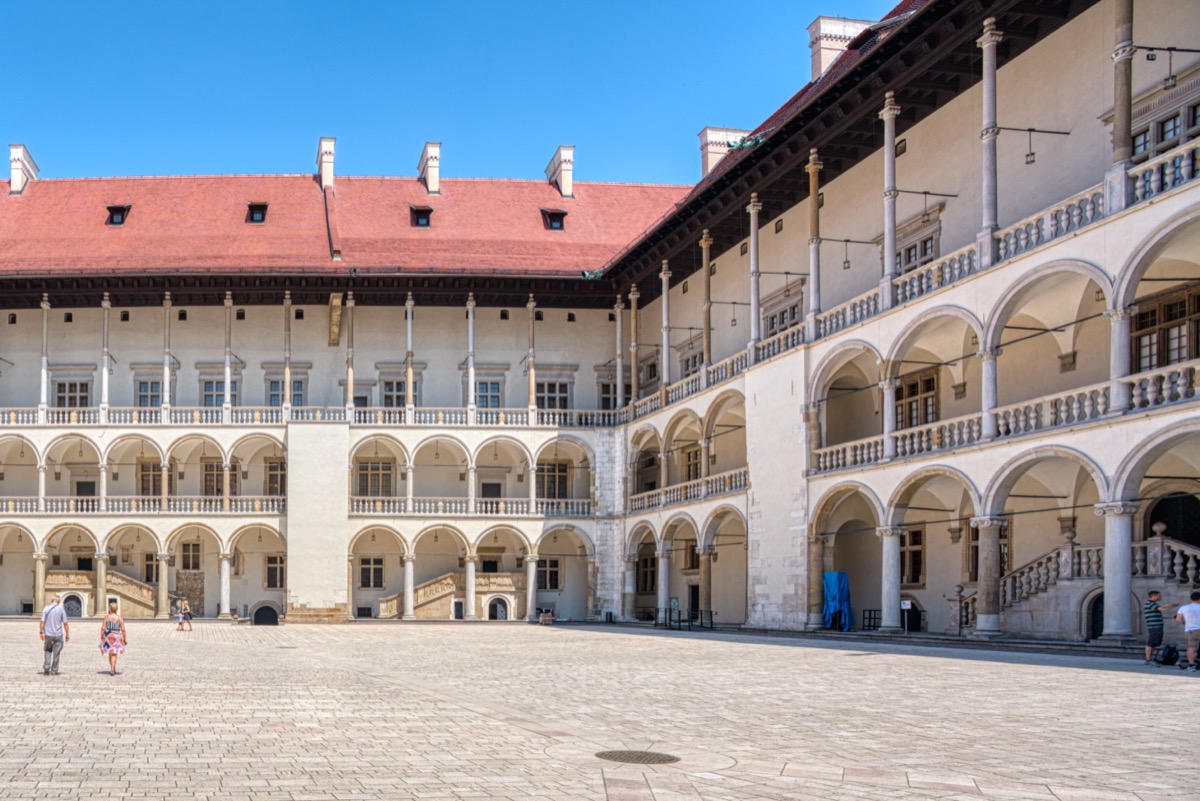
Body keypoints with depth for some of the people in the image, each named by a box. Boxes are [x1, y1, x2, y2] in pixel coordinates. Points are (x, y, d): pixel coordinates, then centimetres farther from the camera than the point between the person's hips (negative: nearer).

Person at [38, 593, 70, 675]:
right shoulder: (61, 609, -3)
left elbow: (42, 622, -6)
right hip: (58, 635, -1)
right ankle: (54, 670, 8)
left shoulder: (46, 608, -2)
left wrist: (41, 632, -1)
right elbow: (65, 623, -4)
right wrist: (67, 634, 3)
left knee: (48, 651, 16)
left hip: (48, 634, 1)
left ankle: (46, 666, -2)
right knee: (56, 653, 6)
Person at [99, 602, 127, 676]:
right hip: (117, 638, -1)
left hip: (108, 637, 1)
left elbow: (103, 628, -8)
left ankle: (113, 669, 26)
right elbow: (123, 629, -7)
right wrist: (125, 639, 0)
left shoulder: (106, 617, -5)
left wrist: (101, 637, 1)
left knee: (110, 653, 18)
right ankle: (112, 670, -11)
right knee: (114, 654, 1)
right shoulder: (120, 618, -6)